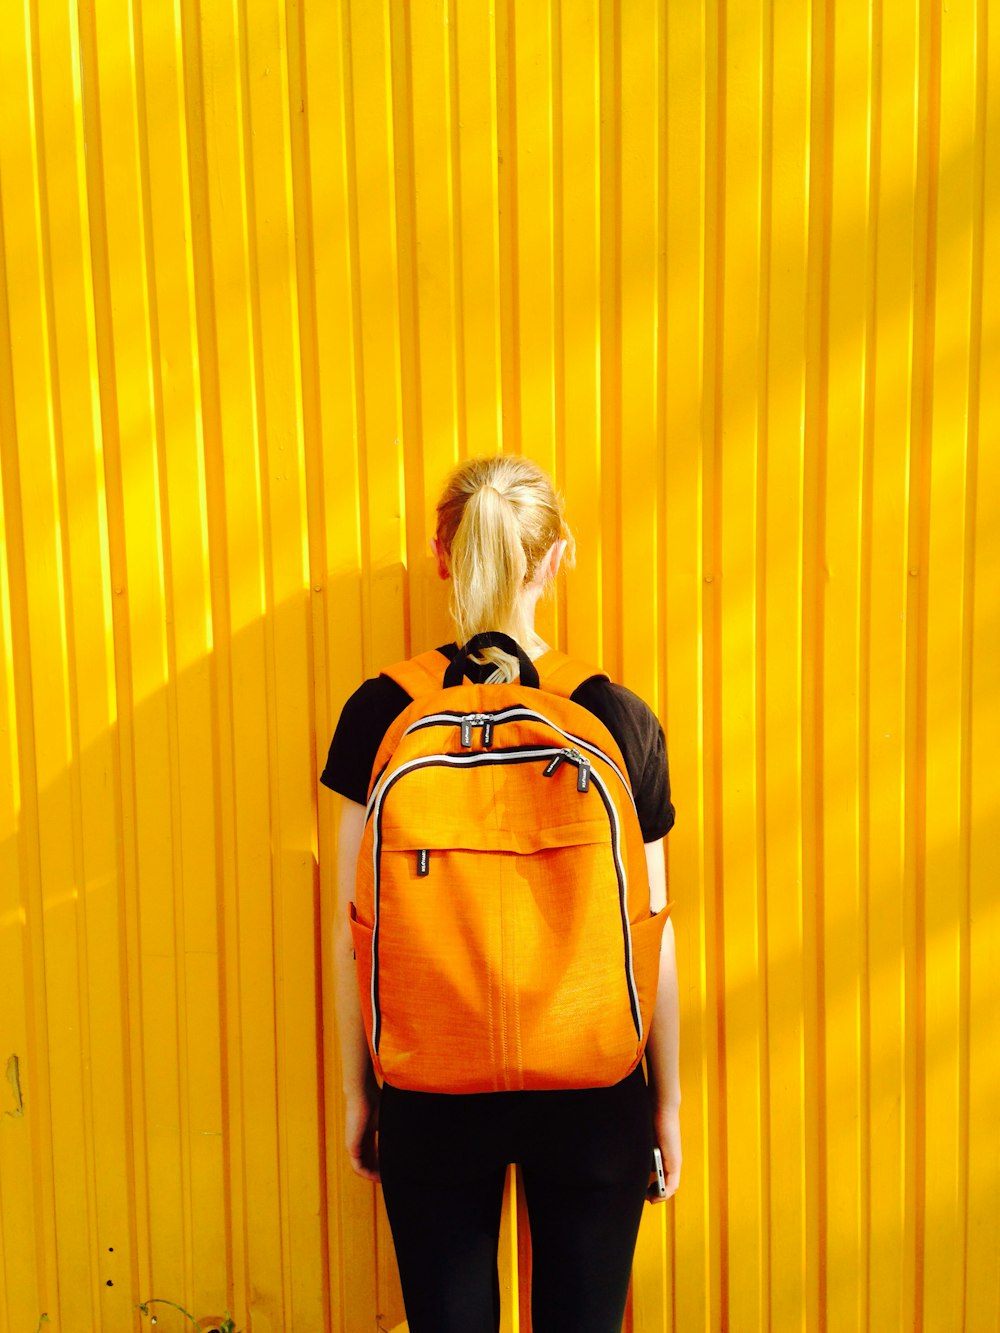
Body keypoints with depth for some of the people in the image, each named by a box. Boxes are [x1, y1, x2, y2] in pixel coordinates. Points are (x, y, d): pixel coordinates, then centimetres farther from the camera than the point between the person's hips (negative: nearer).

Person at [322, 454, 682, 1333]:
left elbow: (356, 929, -5)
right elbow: (653, 936, -4)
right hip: (592, 1093, 0)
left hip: (432, 1089, 0)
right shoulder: (622, 720, -10)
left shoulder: (381, 714, -10)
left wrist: (357, 1088, 8)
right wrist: (667, 1100, 9)